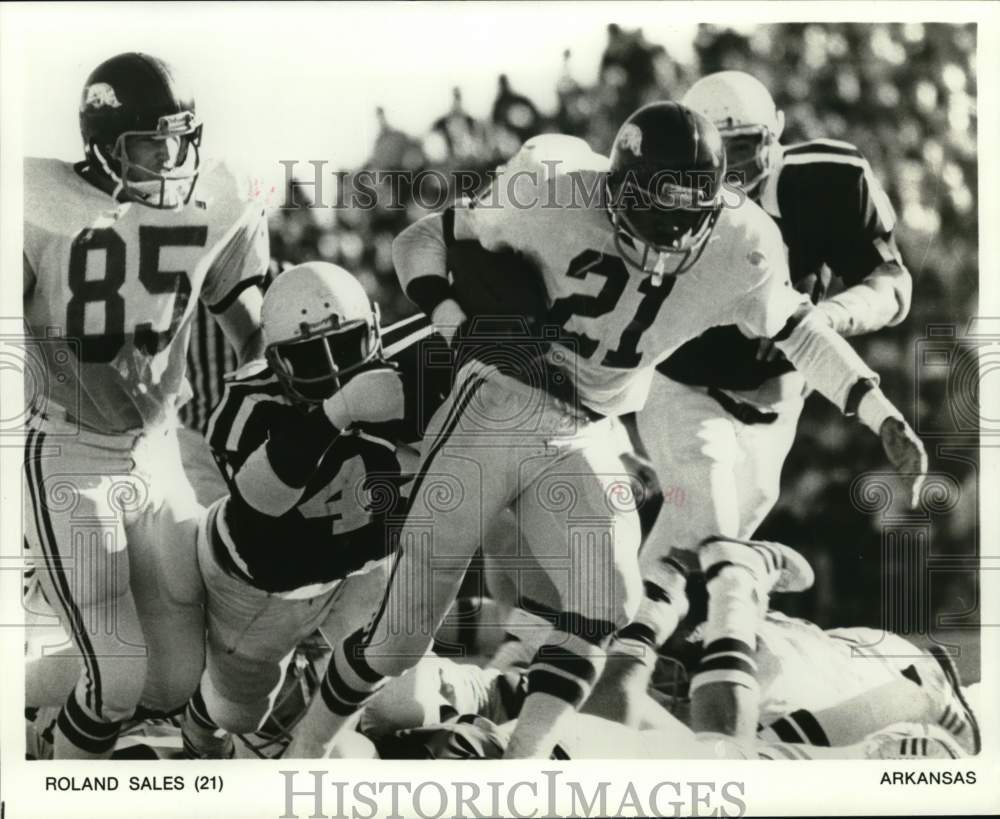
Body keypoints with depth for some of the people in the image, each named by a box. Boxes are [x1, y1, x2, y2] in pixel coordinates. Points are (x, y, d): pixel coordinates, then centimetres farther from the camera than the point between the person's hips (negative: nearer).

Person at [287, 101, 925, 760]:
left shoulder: (738, 252, -10)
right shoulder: (556, 200, -19)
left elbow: (797, 330, 8)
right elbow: (421, 239, -8)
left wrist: (883, 413, 5)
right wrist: (465, 331, -23)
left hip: (582, 440, 4)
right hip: (494, 410, -3)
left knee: (608, 601, -19)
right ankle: (307, 744, 24)